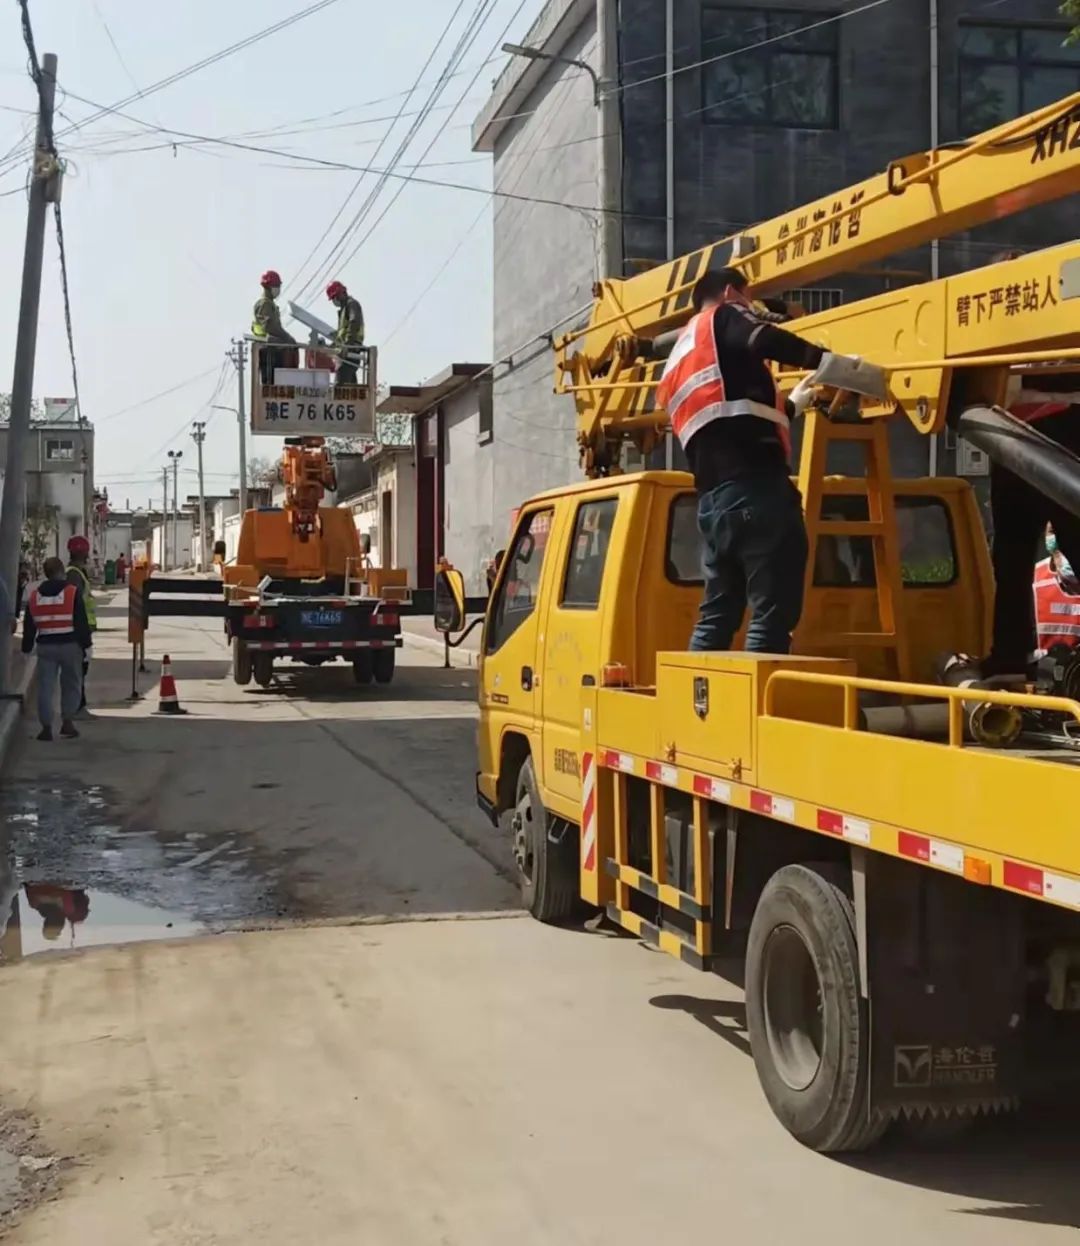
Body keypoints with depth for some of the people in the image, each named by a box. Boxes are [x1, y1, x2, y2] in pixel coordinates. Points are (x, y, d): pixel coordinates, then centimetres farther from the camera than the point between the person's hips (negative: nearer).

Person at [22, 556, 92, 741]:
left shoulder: (34, 596, 6)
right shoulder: (72, 592, -6)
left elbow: (28, 627, 11)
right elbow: (81, 622, -8)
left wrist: (27, 648, 18)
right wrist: (85, 644, -1)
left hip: (45, 646, 3)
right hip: (70, 645, -3)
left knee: (45, 687, 5)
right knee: (71, 684, 11)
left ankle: (46, 727, 2)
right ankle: (67, 721, 7)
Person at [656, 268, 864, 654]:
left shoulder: (678, 359, 31)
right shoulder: (723, 318, 9)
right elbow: (765, 341, -14)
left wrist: (794, 403, 41)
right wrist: (831, 361, -8)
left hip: (712, 499, 8)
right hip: (753, 488, -8)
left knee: (716, 616, 13)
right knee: (772, 612, -9)